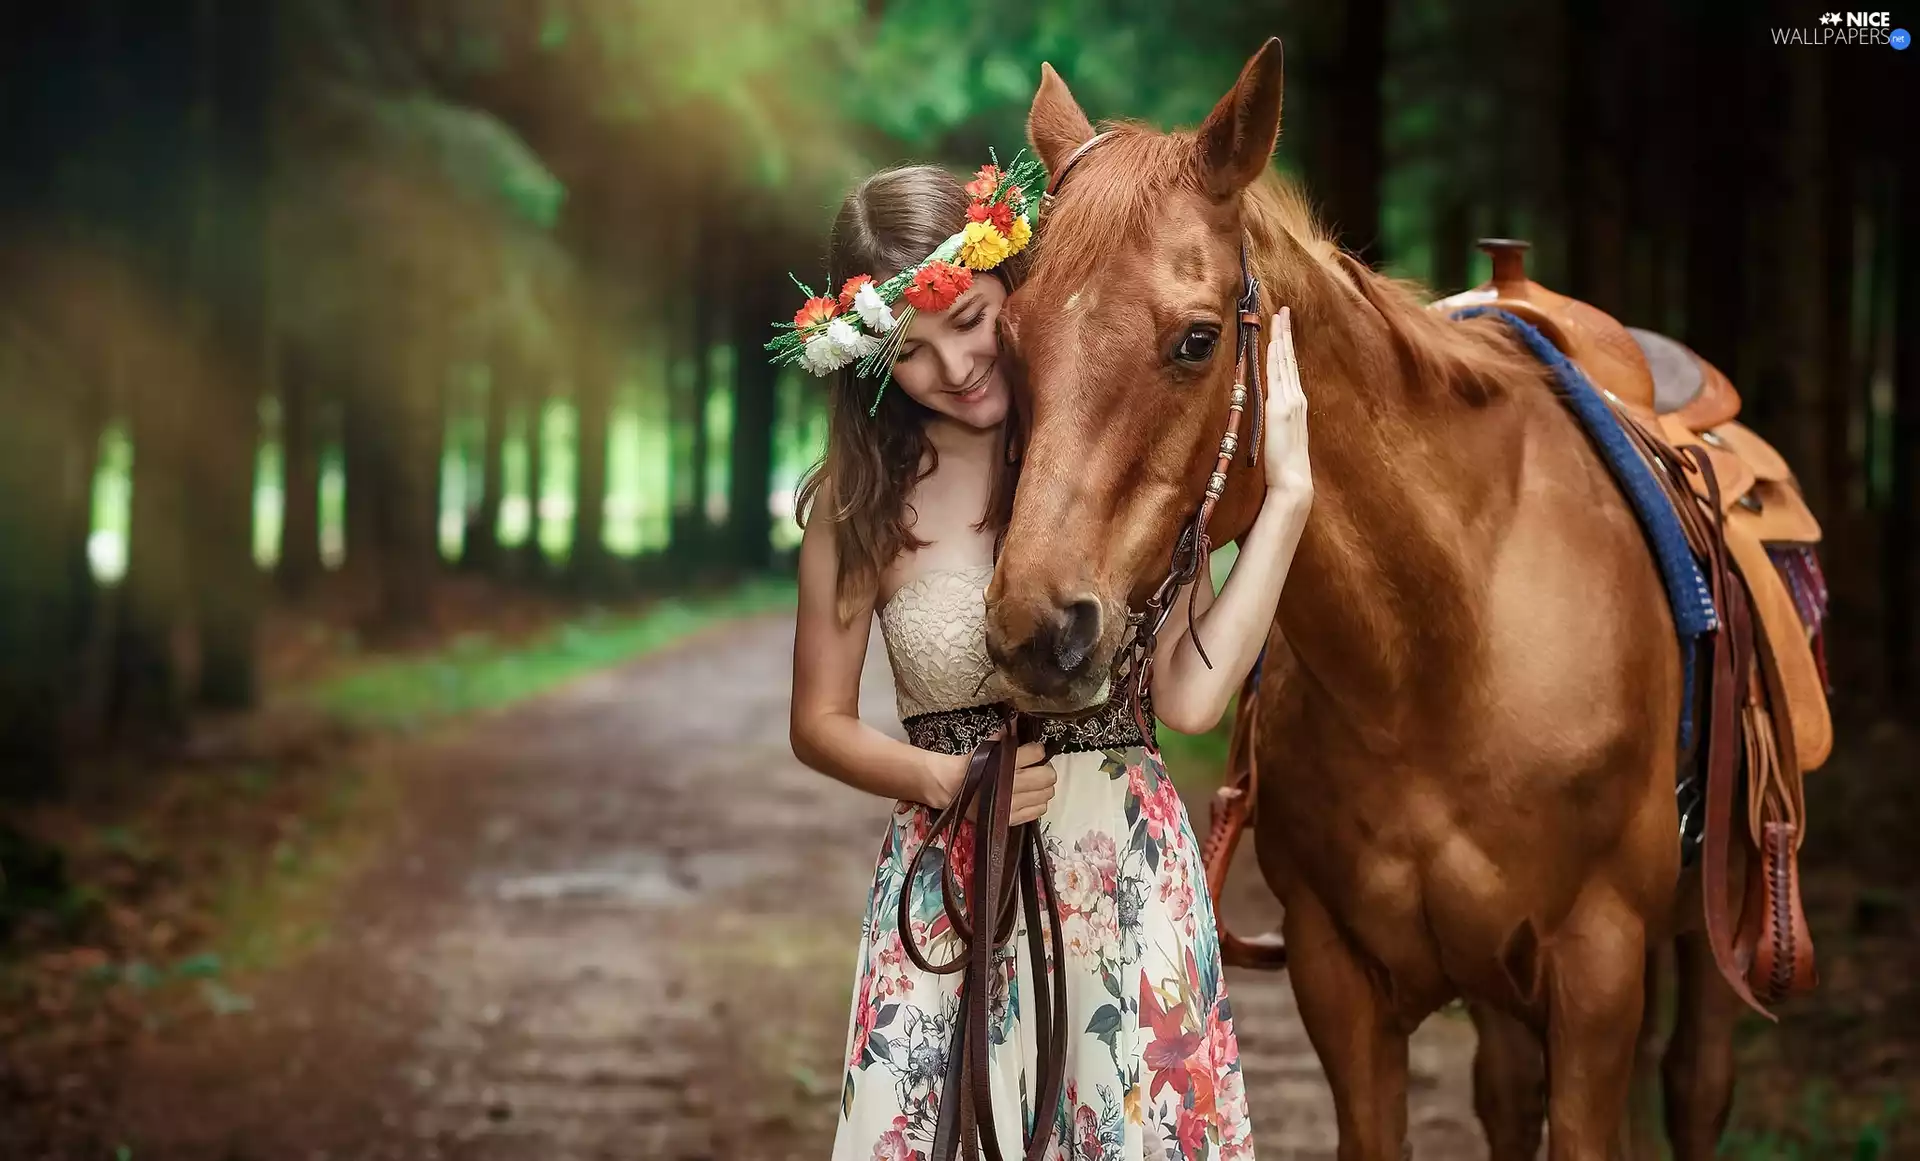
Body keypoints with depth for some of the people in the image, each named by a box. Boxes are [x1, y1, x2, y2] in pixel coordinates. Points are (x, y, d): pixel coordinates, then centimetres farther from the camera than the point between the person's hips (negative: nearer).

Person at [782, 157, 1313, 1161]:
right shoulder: (861, 500, -1)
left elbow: (1190, 697, -11)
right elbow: (820, 723, 6)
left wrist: (1286, 496, -13)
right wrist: (940, 778, -12)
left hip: (1125, 862, 0)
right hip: (948, 880, 0)